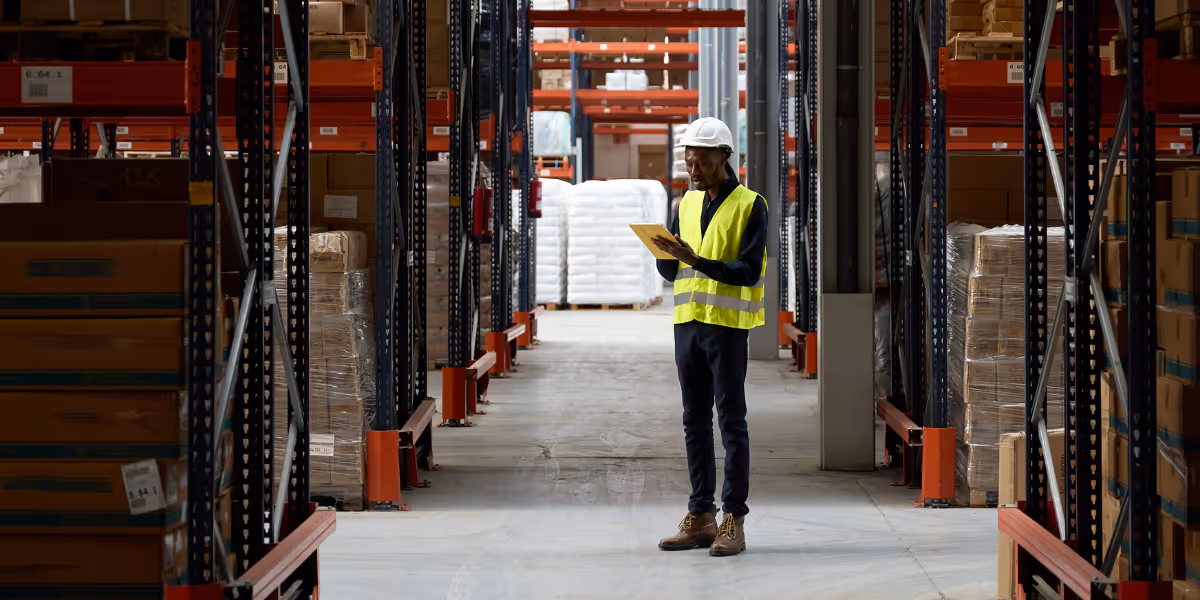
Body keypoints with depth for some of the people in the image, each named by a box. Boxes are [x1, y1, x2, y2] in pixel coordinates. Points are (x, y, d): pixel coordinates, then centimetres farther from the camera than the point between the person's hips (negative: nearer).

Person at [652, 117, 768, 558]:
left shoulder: (750, 206, -6)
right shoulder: (688, 204, 13)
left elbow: (748, 272, -15)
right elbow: (670, 271, 12)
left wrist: (696, 260, -25)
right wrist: (665, 253, -10)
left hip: (728, 325, -6)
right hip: (688, 322, 6)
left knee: (731, 421, -4)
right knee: (695, 421, 8)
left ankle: (733, 523, -1)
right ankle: (701, 518, 13)